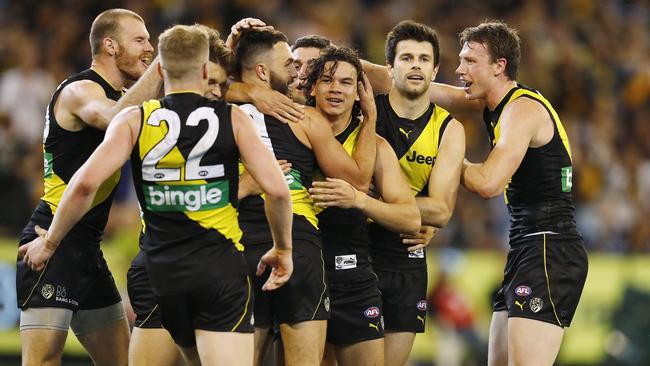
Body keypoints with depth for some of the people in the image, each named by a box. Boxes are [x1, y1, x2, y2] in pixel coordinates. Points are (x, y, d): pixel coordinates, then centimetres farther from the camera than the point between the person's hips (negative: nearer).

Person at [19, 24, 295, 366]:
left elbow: (86, 182, -9)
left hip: (162, 271, 3)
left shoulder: (135, 120, 2)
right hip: (221, 270, -3)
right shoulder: (232, 119, 0)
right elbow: (276, 189, -8)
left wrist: (49, 241, 4)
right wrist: (283, 249, 9)